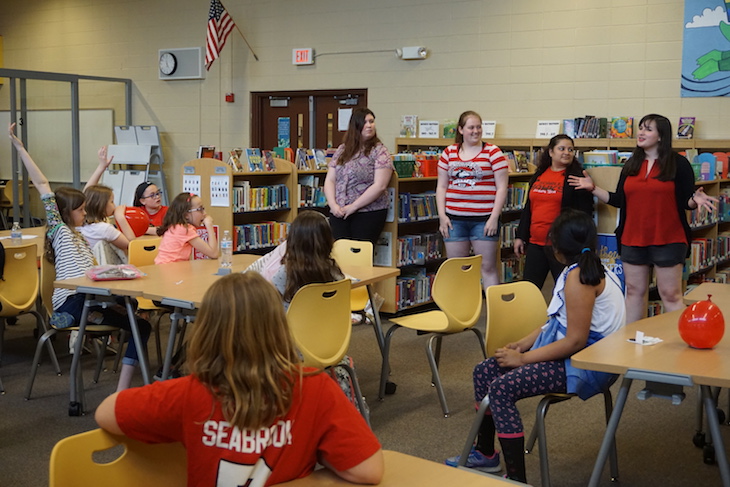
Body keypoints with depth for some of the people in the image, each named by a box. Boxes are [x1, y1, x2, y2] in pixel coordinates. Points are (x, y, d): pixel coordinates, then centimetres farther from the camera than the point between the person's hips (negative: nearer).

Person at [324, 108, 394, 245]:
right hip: (339, 213, 4)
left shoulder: (379, 151, -2)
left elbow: (379, 186, -11)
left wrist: (353, 206, -12)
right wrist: (333, 205, -6)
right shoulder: (342, 150, 12)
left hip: (369, 213, -4)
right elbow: (330, 180, 11)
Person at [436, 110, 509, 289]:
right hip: (454, 219, 3)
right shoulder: (449, 153, 9)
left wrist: (494, 218, -10)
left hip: (484, 219, -3)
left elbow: (502, 187, -3)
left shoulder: (493, 152, 0)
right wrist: (442, 216, 2)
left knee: (488, 267, 1)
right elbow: (441, 186, 11)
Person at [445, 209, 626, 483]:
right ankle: (485, 453, 25)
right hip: (576, 352, 10)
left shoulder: (578, 277, -21)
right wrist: (523, 344, 6)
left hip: (586, 364, -10)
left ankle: (516, 478, -17)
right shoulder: (588, 269, 11)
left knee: (502, 388, -24)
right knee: (485, 372, 8)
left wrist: (523, 358, -18)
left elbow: (576, 341, -25)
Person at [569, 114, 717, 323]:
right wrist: (593, 188, 5)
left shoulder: (678, 163, -4)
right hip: (632, 240, 5)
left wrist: (696, 200, -25)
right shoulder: (631, 165, 10)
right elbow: (619, 200, 12)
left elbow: (686, 201, -3)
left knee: (670, 294, -2)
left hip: (668, 240, -5)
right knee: (634, 291, 12)